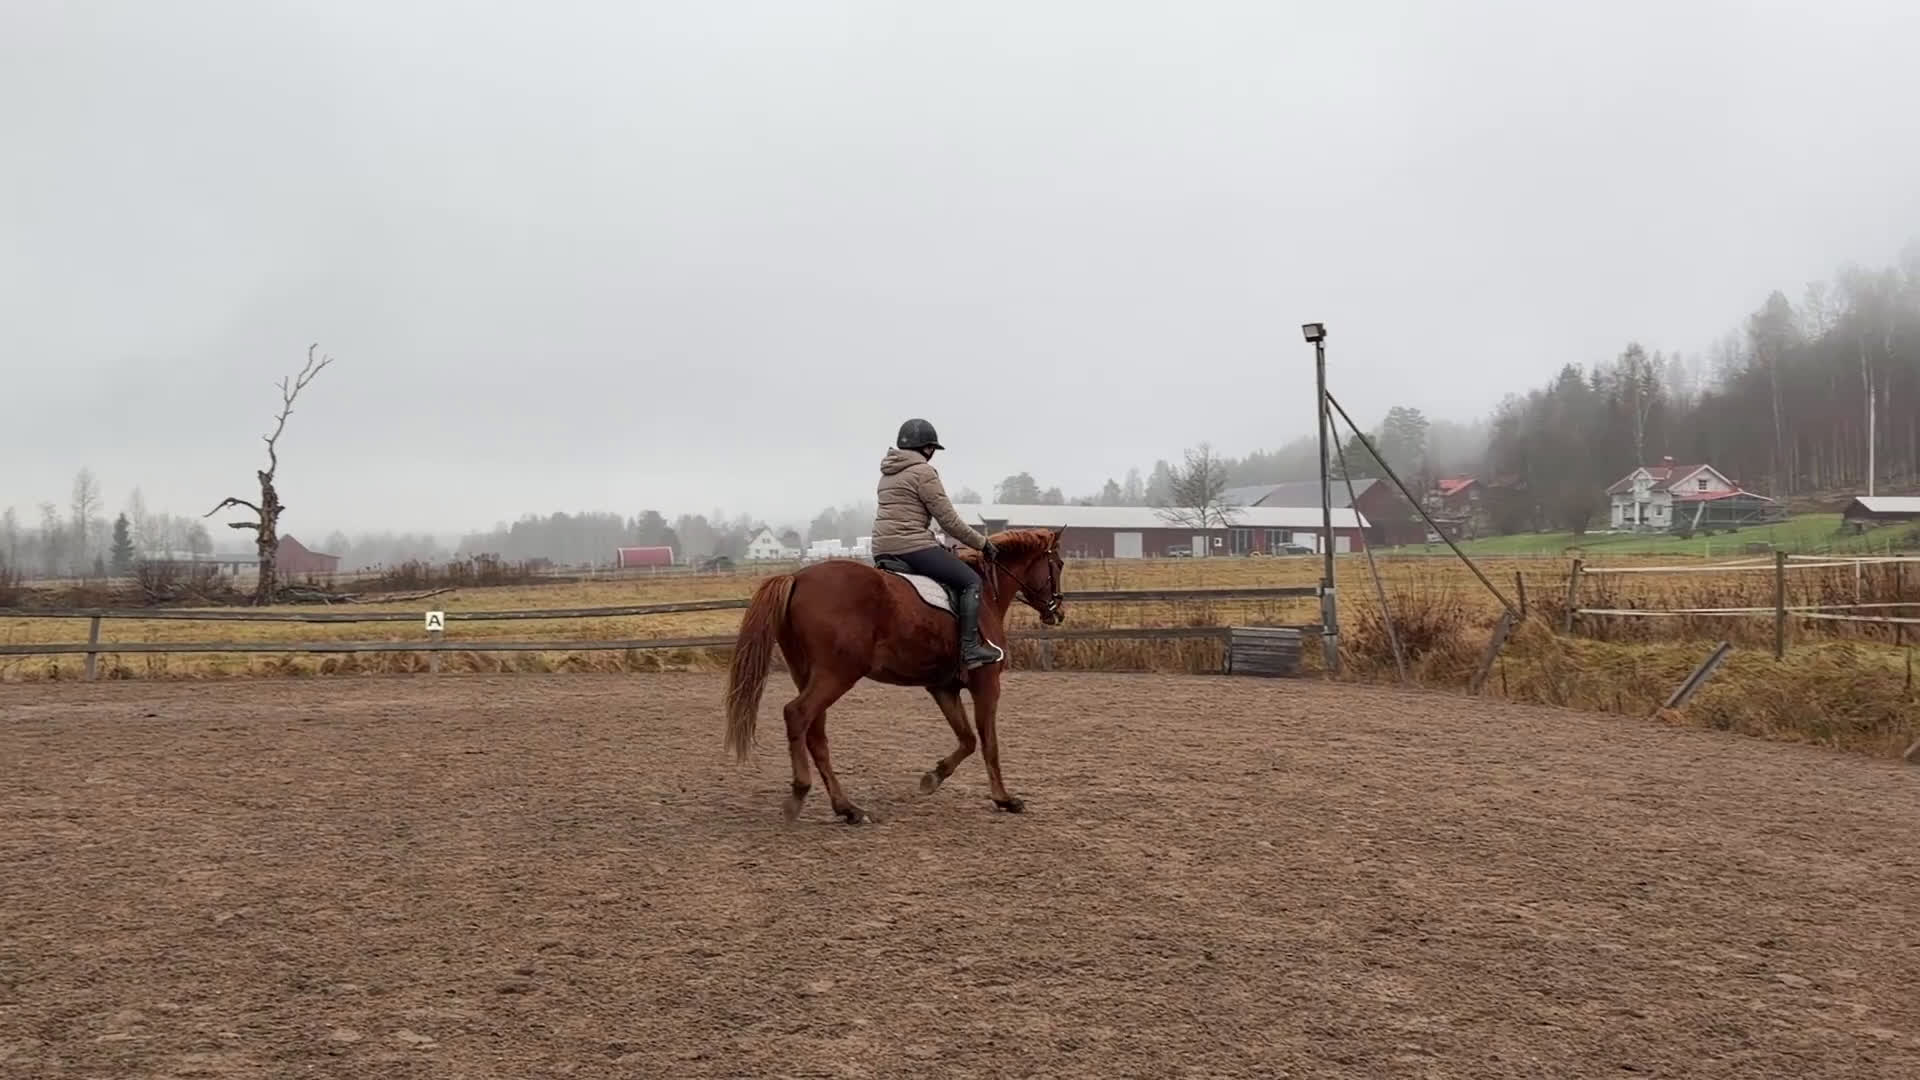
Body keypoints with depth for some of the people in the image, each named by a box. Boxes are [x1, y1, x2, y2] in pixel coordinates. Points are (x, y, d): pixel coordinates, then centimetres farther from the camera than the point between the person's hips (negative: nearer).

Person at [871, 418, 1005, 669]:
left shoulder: (888, 473, 20)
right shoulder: (923, 472, -8)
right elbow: (948, 519, -9)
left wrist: (936, 545, 28)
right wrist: (982, 543, 2)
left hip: (883, 547, 10)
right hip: (911, 545, -10)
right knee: (970, 581, -6)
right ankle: (970, 649, -15)